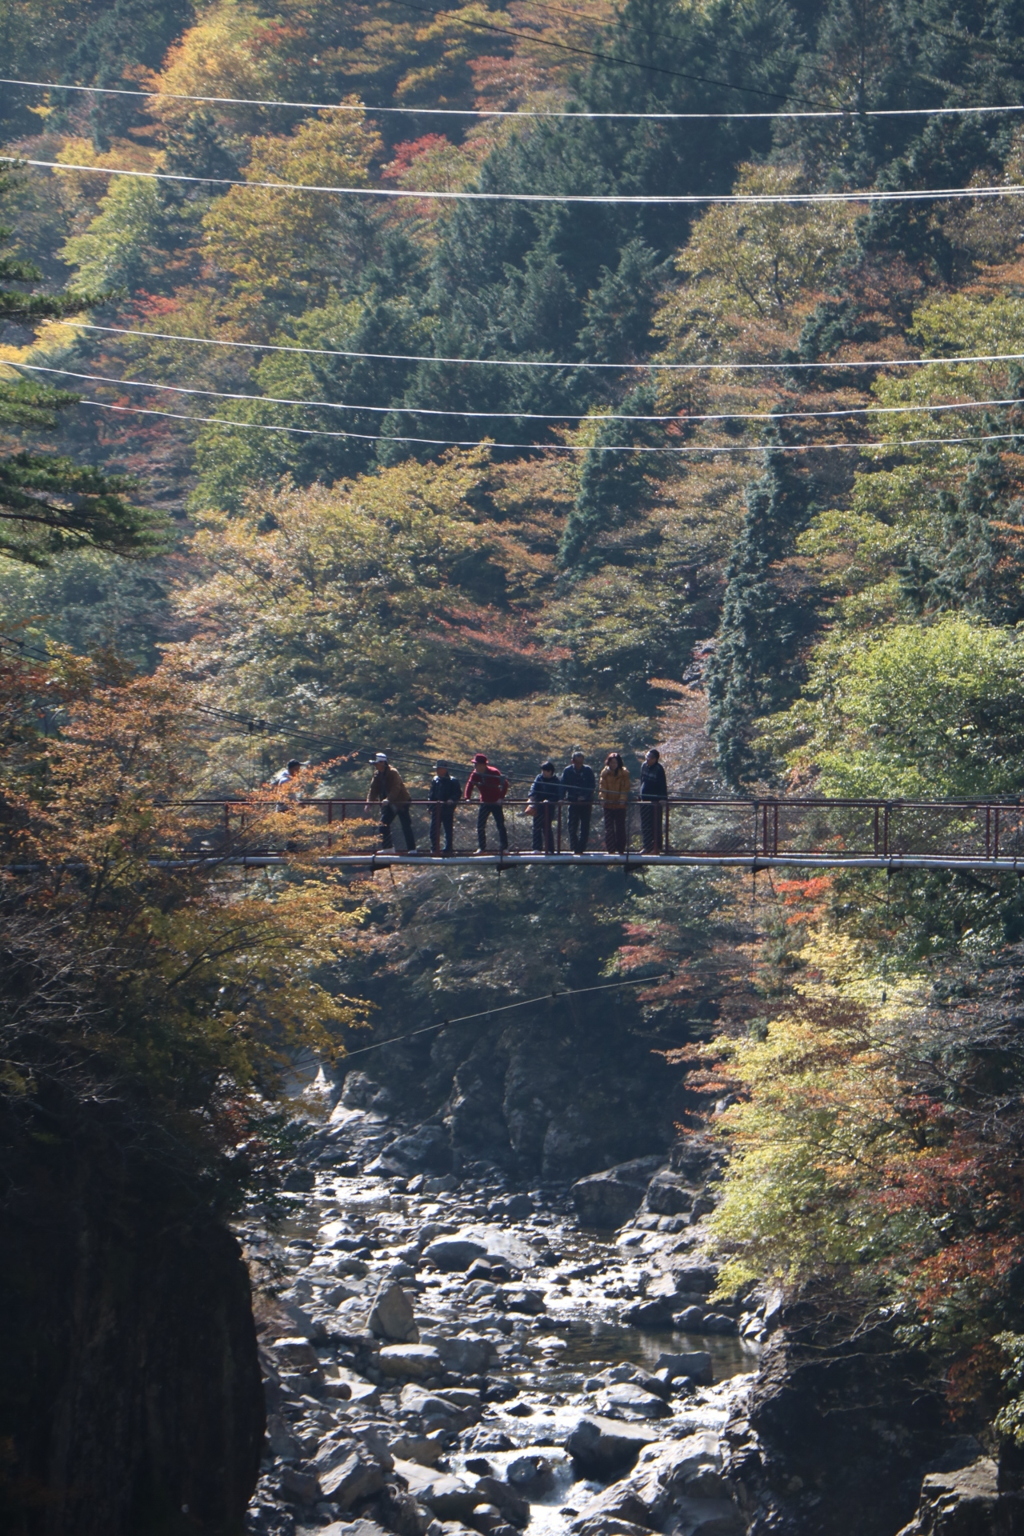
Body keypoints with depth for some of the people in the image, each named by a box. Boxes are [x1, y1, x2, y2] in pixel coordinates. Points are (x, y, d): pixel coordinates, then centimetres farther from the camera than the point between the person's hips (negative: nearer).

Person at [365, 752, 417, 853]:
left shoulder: (393, 773, -18)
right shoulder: (377, 774, 4)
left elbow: (396, 788, -29)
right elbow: (373, 789, 2)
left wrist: (388, 799, -42)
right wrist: (369, 802, -12)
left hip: (401, 802, -8)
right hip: (389, 804, 8)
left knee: (406, 825, -6)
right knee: (383, 824, 4)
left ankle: (412, 848, -3)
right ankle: (387, 847, 12)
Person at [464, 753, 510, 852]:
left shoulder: (494, 772, -16)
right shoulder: (475, 775, -5)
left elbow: (505, 784, -10)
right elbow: (469, 785, 1)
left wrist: (501, 798, -15)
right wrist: (467, 798, -13)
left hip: (496, 803, -4)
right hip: (484, 803, 4)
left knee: (500, 825, -2)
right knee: (480, 826, -3)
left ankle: (505, 847, 5)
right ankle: (481, 848, 3)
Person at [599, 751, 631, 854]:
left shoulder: (624, 773, 0)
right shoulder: (605, 772, 4)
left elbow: (625, 787, -2)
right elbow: (603, 787, 3)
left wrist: (623, 799, -15)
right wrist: (603, 798, -11)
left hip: (620, 804, -1)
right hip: (608, 804, 1)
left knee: (620, 827, 3)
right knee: (609, 828, 1)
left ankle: (621, 849, 10)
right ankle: (611, 849, 4)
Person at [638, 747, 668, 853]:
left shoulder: (659, 769, -13)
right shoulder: (644, 766, 6)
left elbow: (663, 785, -14)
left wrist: (663, 799, -23)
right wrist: (641, 795, 18)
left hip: (655, 801, -7)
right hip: (645, 800, 7)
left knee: (656, 826, -3)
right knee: (645, 826, 11)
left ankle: (657, 847, 1)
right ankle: (647, 847, 19)